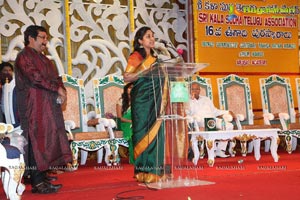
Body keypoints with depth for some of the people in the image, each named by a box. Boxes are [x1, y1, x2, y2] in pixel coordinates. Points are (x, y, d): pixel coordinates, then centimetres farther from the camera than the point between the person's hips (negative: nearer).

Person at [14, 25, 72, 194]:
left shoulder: (43, 58, 23)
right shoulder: (24, 56, -5)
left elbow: (55, 77, 18)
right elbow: (35, 78, -16)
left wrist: (61, 90, -3)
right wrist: (58, 89, -12)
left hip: (48, 105, 9)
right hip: (34, 106, -9)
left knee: (48, 139, 6)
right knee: (37, 140, -10)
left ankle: (42, 174, 10)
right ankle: (38, 182, -9)